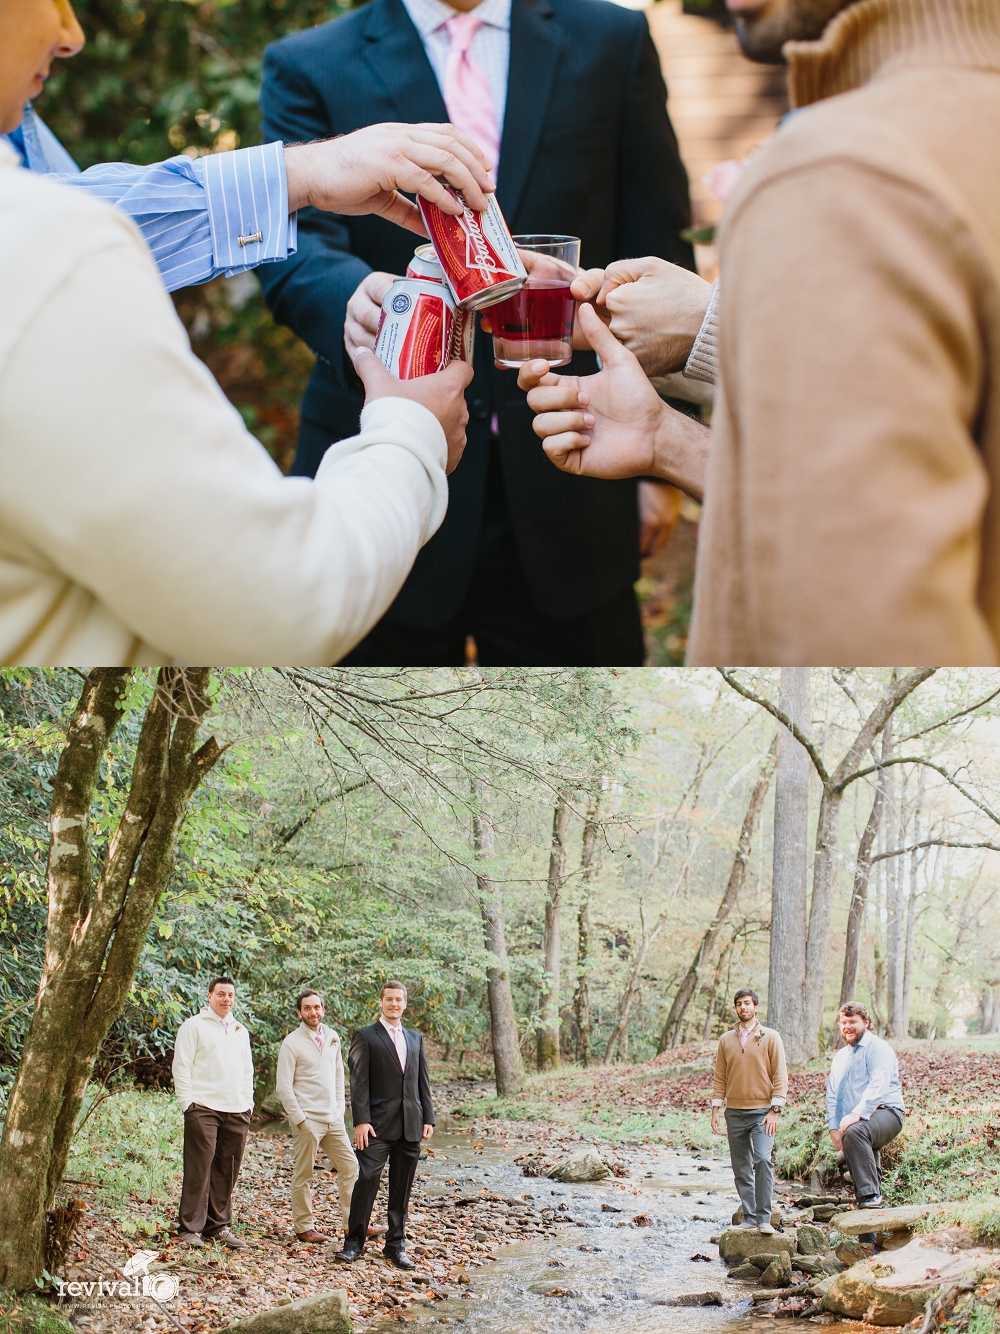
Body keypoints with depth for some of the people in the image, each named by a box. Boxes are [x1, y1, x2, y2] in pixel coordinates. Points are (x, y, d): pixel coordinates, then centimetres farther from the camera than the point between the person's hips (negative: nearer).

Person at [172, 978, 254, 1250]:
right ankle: (190, 1229, -6)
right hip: (203, 1109, -6)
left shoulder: (240, 1031, 21)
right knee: (199, 1170, -8)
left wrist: (248, 1102, 15)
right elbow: (181, 1067, -2)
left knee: (227, 1173, 6)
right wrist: (187, 1103, -10)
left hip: (237, 1112, 6)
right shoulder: (194, 1026, 2)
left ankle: (218, 1225, 14)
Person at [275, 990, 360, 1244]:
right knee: (303, 1175, 1)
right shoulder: (292, 1043, -7)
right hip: (307, 1120, -6)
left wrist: (339, 1110, 9)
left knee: (350, 1166, 4)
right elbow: (283, 1086, -9)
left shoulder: (332, 1038, 10)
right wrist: (299, 1119, -13)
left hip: (333, 1119, 6)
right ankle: (304, 1227, 10)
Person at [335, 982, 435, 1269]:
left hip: (410, 1126, 5)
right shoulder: (366, 1037, 1)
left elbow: (423, 1081, 17)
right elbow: (359, 1082, -5)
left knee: (402, 1189, 7)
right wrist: (361, 1121, -14)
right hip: (378, 1125, -5)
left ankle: (395, 1245, 14)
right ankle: (354, 1243, -1)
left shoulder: (415, 1039, 17)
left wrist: (428, 1118, 8)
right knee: (367, 1180, -10)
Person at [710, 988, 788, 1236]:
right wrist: (716, 1108, 5)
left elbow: (780, 1075, -1)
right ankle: (749, 1217, 10)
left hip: (762, 1111, -4)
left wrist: (775, 1109, -9)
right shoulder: (726, 1040, 10)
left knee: (763, 1160, -19)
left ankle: (763, 1218, -15)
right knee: (741, 1168, 4)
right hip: (734, 1112, 4)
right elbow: (720, 1077, 13)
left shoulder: (771, 1037, 2)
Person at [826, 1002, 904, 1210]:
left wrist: (857, 1114, -32)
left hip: (885, 1112, -9)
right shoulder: (840, 1057, 22)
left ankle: (870, 1196, -38)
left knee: (854, 1133, -35)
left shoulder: (878, 1048, -3)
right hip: (858, 1122, 9)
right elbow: (831, 1096, 17)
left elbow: (878, 1086, -19)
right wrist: (834, 1127, -1)